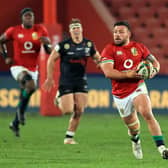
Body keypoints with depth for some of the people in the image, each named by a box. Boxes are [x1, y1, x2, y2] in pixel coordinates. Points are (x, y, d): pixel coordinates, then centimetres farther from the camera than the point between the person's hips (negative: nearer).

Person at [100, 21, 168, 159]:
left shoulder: (139, 47, 3)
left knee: (147, 114, -25)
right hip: (120, 94, 1)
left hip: (138, 88, -1)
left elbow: (155, 62, 13)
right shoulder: (109, 50, -4)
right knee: (132, 125, 12)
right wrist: (128, 74, -25)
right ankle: (136, 141, 49)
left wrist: (154, 70, -11)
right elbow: (108, 72, -17)